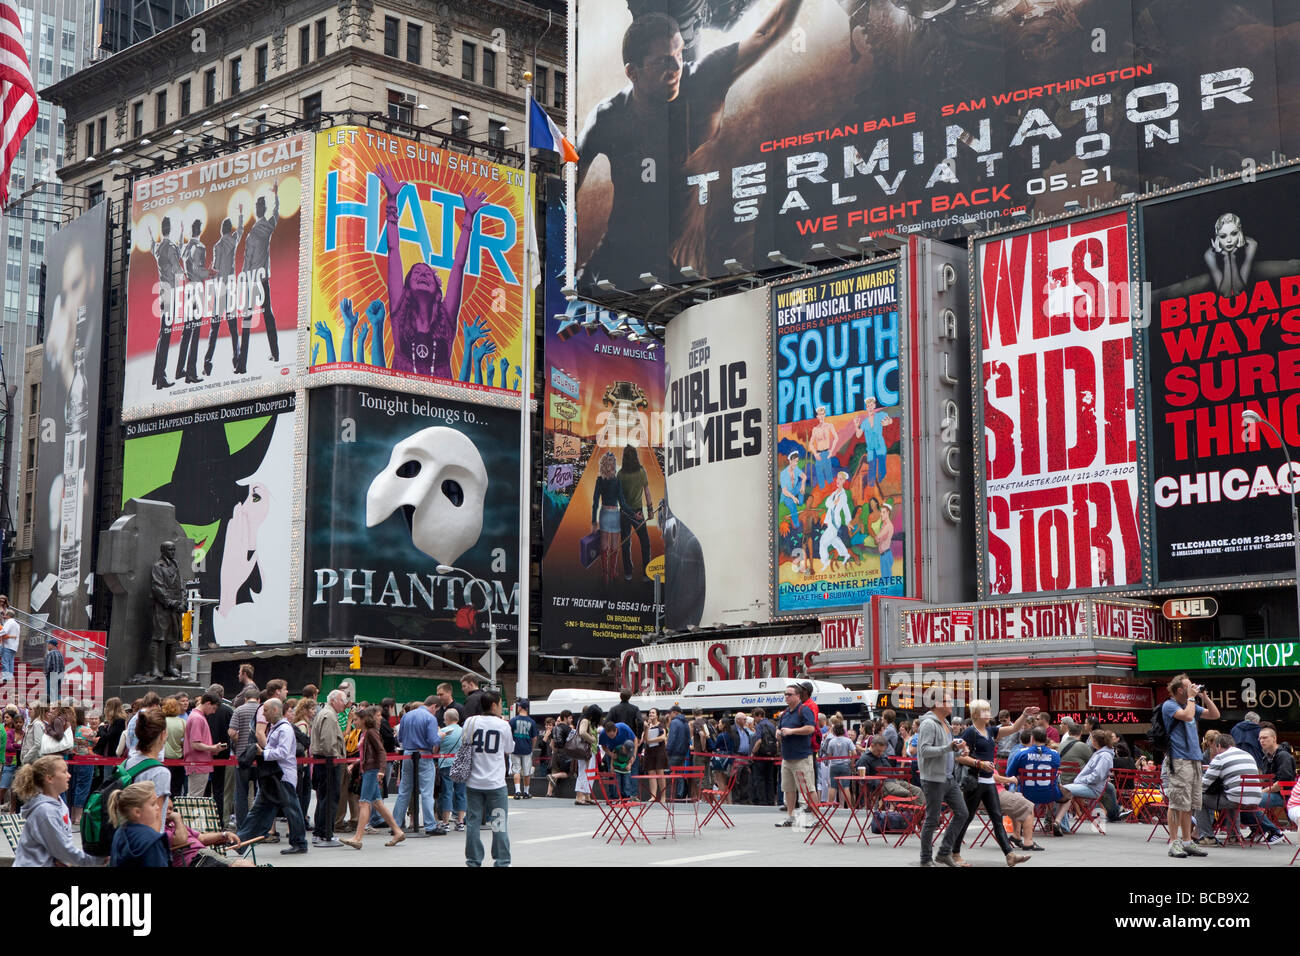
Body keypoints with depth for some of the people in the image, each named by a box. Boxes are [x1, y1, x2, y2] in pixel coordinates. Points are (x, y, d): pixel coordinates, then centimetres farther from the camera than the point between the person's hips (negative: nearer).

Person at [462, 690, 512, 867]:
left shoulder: (470, 722, -1)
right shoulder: (503, 725, -4)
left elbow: (465, 745, 10)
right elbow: (507, 752, 7)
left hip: (473, 781, 2)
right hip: (496, 782, -2)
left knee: (473, 821, 8)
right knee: (499, 824, 5)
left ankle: (473, 861, 12)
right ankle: (501, 861, 7)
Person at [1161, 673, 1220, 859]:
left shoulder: (1191, 705, 19)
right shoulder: (1169, 706, -6)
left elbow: (1214, 715, 18)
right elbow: (1187, 716, -22)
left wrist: (1204, 696, 9)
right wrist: (1191, 697, -10)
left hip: (1194, 759, 8)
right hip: (1178, 760, -8)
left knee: (1190, 804, 9)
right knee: (1178, 803, -10)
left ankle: (1187, 842, 14)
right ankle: (1174, 843, -7)